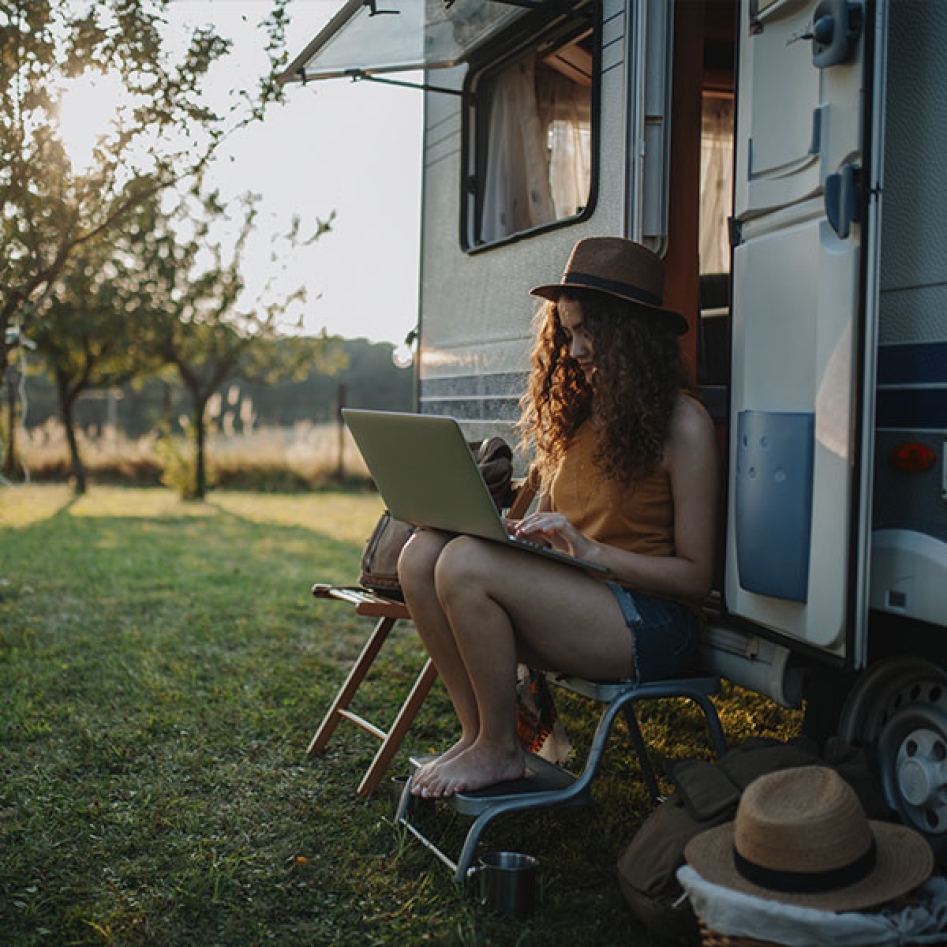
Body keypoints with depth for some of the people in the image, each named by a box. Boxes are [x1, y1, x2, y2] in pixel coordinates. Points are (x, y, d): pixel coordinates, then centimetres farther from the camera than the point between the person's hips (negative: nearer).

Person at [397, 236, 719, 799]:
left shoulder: (682, 424, -8)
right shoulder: (577, 414, 14)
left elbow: (696, 576, -9)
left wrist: (592, 551, -21)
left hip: (650, 622, -7)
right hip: (569, 602, 7)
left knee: (466, 564, -27)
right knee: (423, 552, -14)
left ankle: (500, 750, -9)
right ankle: (477, 732, -7)